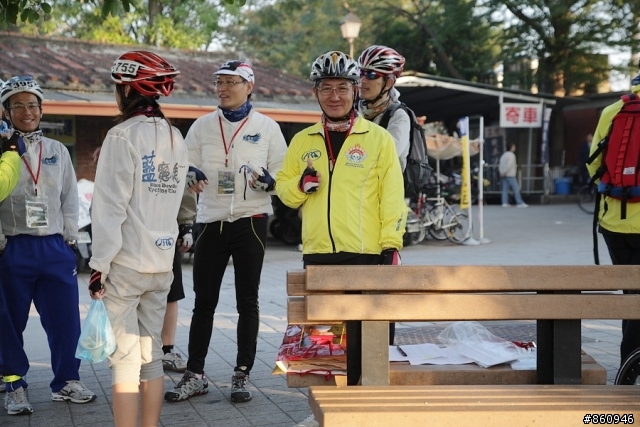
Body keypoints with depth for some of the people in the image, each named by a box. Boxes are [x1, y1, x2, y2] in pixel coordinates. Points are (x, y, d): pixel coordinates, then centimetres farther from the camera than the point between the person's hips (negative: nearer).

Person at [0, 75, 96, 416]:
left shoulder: (58, 151, 12)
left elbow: (70, 199, 14)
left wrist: (70, 239, 8)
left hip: (55, 247, 3)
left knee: (66, 318, 3)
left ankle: (66, 381, 18)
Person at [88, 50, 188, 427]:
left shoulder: (124, 135, -11)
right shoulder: (176, 138, 10)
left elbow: (111, 205, -14)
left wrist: (99, 263, -11)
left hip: (125, 263, -7)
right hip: (163, 262, 7)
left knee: (125, 358, -3)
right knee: (152, 354, 12)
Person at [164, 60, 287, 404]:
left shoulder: (267, 127, 2)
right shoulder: (203, 126, 7)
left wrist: (268, 181, -18)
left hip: (251, 222, -2)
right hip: (211, 221, 2)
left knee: (247, 302, 5)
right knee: (204, 302, 6)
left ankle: (241, 376, 14)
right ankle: (195, 375, 16)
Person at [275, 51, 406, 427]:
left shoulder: (378, 138, 0)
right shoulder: (303, 141, 11)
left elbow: (393, 196, -2)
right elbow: (284, 188, 16)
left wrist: (392, 244, -8)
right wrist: (300, 185, -7)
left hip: (365, 254, -4)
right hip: (317, 253, 4)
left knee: (361, 336, 2)